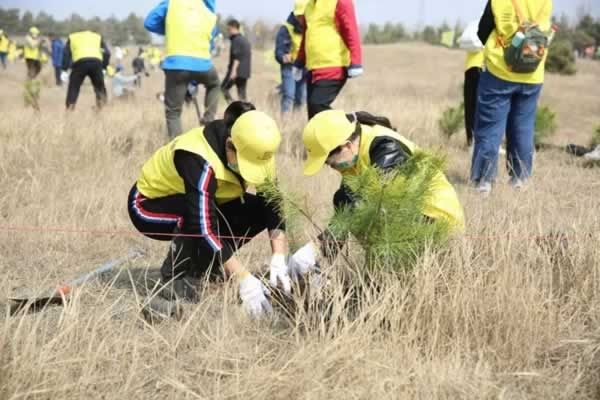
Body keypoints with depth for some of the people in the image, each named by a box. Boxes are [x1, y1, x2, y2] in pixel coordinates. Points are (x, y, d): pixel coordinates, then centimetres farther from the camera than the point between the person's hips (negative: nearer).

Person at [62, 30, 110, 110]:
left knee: (73, 89, 7)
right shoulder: (98, 37, 33)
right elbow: (107, 53, 20)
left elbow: (66, 54, 18)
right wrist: (103, 66, 23)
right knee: (100, 88, 18)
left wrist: (65, 69, 16)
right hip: (96, 62, 1)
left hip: (80, 63, -1)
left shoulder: (72, 37, 31)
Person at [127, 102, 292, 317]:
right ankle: (175, 277, -14)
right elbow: (204, 228, -42)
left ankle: (203, 264, 3)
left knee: (258, 210, -15)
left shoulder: (255, 153, -18)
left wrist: (279, 259, -29)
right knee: (197, 214, -38)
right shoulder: (198, 159, -38)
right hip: (148, 205, -7)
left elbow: (273, 204, -16)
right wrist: (244, 279, -44)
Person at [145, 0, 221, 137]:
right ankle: (208, 122, 25)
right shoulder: (211, 16, 18)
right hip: (202, 64, 2)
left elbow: (149, 23, 11)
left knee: (173, 112, 8)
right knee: (214, 84, 36)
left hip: (176, 63, -2)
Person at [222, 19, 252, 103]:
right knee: (242, 92, 7)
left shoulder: (236, 40, -9)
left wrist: (233, 70, -23)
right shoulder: (245, 40, 19)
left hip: (237, 71, -8)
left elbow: (237, 57, -18)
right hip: (245, 72, 9)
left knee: (224, 88, -2)